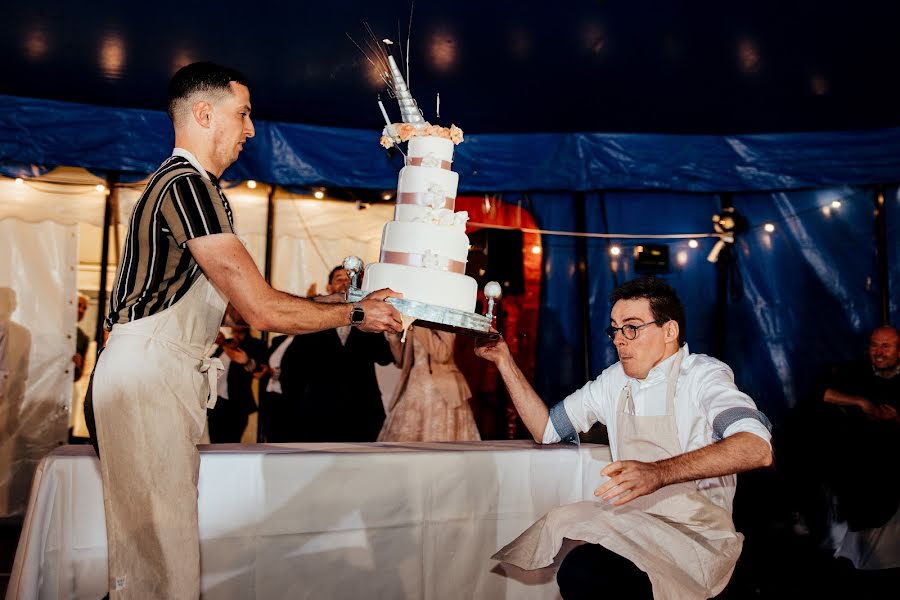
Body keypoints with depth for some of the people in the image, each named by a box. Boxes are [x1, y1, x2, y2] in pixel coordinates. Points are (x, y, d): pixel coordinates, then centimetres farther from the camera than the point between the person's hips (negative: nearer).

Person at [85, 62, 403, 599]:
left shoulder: (185, 184, 18)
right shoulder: (189, 186, -14)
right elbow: (260, 310, -19)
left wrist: (347, 305, 14)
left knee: (157, 542, 15)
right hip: (147, 376, -10)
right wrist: (355, 314, -5)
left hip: (168, 378, 10)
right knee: (162, 545, -4)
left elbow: (238, 308, 17)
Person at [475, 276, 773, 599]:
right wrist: (505, 361, 6)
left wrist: (659, 472, -40)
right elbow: (546, 429, 15)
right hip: (631, 525, 5)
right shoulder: (614, 381, 10)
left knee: (580, 572, -28)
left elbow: (757, 448, -27)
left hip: (695, 534, -5)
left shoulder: (703, 374, -8)